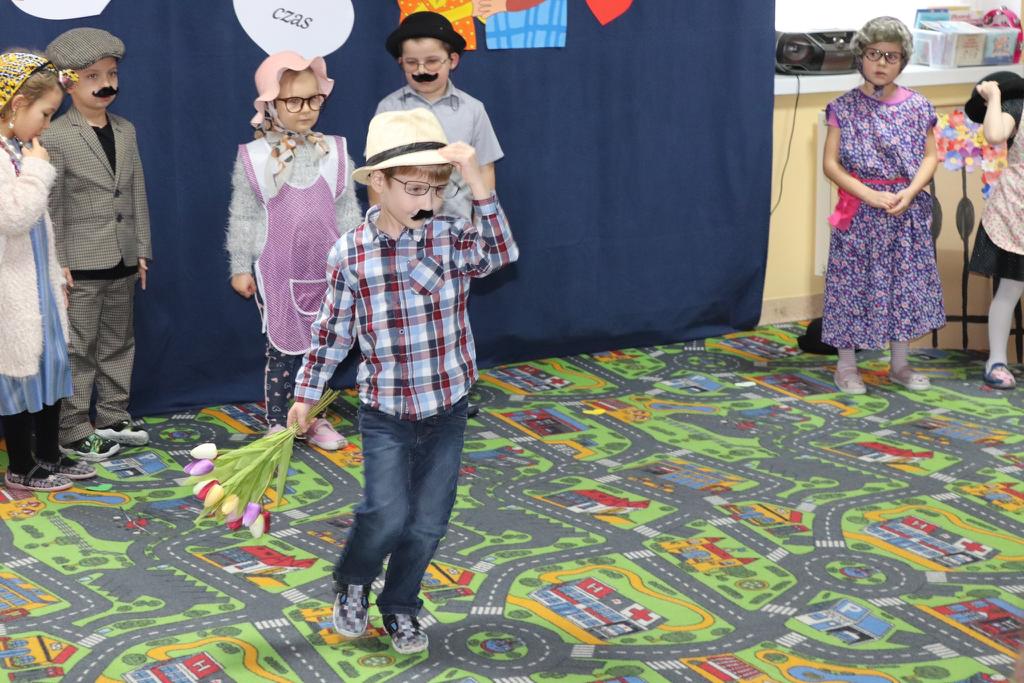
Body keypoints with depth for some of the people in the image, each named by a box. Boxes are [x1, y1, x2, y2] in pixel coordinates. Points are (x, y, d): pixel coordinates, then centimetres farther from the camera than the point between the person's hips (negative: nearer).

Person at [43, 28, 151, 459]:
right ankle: (72, 431, 8)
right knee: (78, 350, 0)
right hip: (80, 264, -6)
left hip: (122, 261, 6)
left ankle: (112, 419, 25)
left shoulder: (126, 131, 9)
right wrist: (57, 265, -15)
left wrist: (142, 251, 9)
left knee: (118, 344, 14)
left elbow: (137, 193, 11)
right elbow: (51, 206, -11)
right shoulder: (55, 137, -10)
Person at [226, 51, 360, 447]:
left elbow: (348, 211, 8)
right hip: (276, 271, -3)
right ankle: (277, 423, 15)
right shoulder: (253, 157, -5)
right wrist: (241, 267, 0)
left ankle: (315, 419, 23)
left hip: (325, 269, 3)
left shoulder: (335, 152, 2)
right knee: (283, 348, 2)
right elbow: (243, 216, 0)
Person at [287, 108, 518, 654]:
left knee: (428, 523, 8)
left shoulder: (452, 238, -8)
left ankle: (399, 608, 31)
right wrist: (306, 395, 8)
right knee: (388, 515, -13)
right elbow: (333, 331, 3)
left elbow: (502, 253, -29)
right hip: (384, 413, -1)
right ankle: (351, 582, 18)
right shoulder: (350, 253, -8)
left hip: (446, 410, 2)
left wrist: (478, 183, -38)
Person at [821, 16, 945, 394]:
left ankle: (899, 364, 22)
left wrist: (910, 192, -14)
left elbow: (930, 157, 4)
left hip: (908, 211, 2)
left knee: (906, 282, 8)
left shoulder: (917, 107, 2)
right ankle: (846, 364, 15)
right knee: (853, 282, 1)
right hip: (860, 211, -2)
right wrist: (870, 195, -17)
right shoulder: (844, 107, -4)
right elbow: (831, 163, -6)